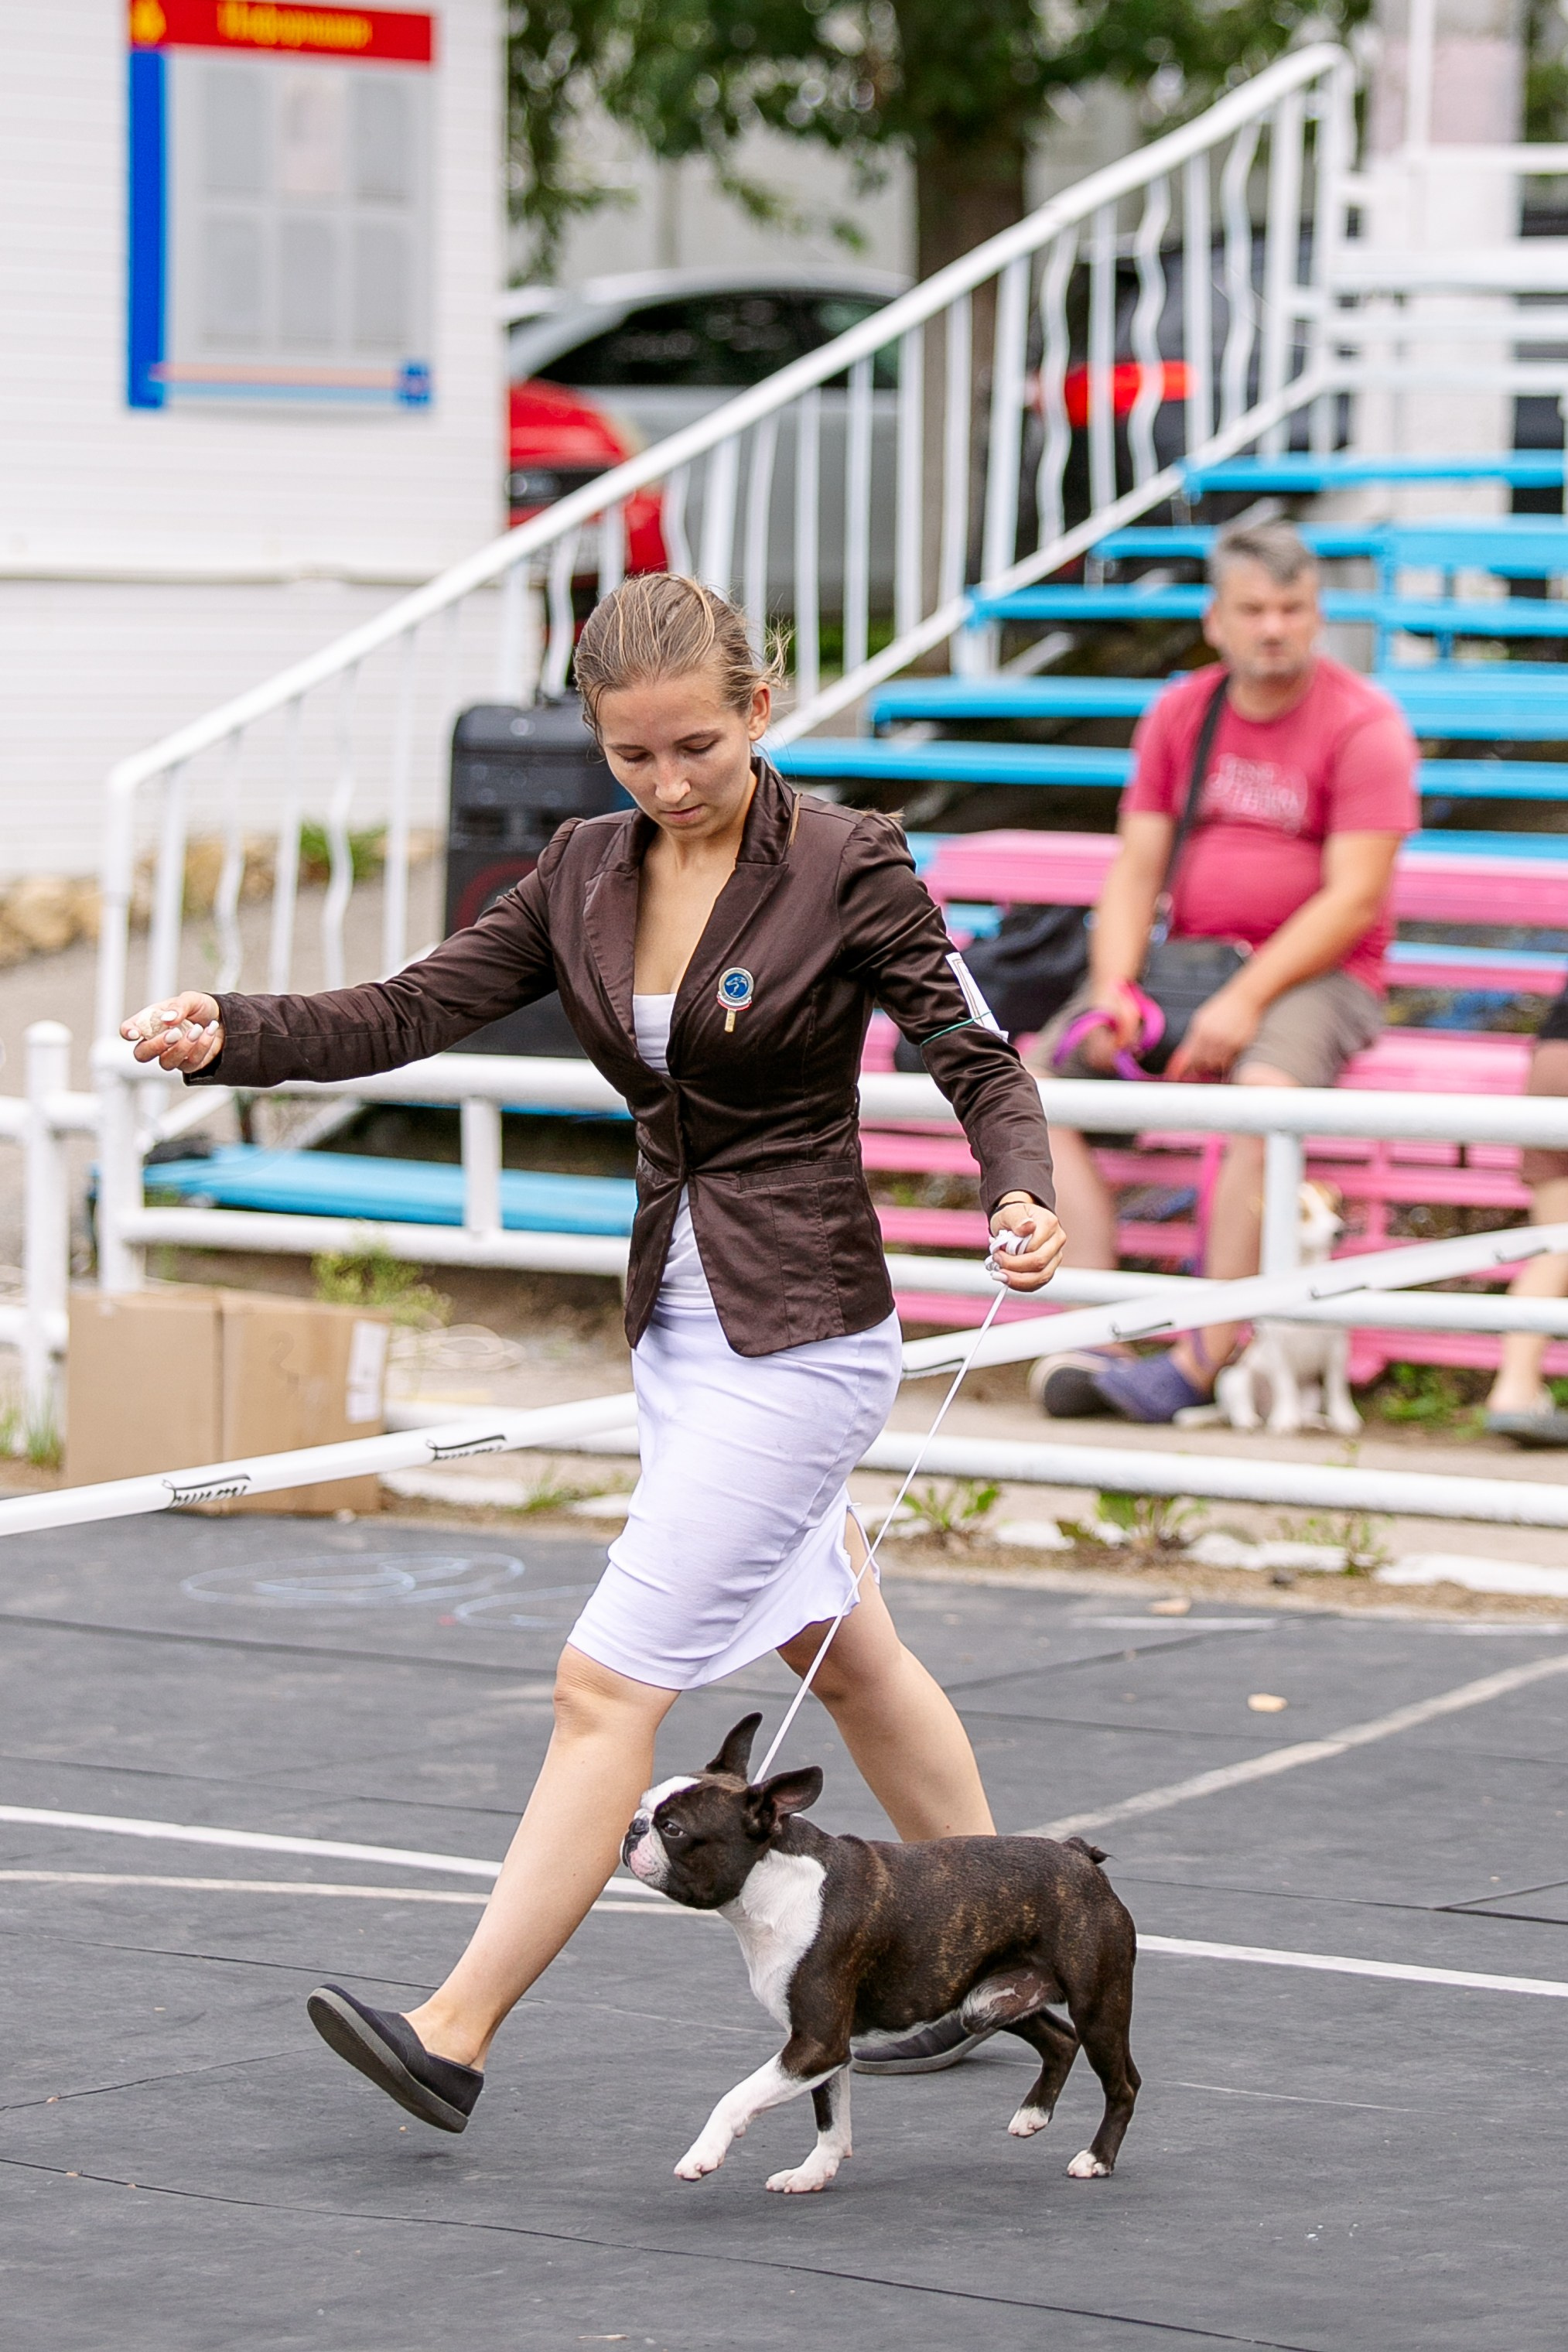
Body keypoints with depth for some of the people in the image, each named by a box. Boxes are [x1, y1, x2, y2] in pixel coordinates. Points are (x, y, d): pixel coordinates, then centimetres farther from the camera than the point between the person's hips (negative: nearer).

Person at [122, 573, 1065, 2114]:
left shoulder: (846, 868, -13)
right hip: (679, 1326, 8)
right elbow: (413, 1012, -1)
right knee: (840, 1652, 20)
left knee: (609, 1680, -10)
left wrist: (1018, 1200, -31)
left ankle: (455, 2036, -7)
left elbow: (975, 1057, -12)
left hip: (800, 1336, -8)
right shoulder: (587, 875, 4)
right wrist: (227, 1037, -17)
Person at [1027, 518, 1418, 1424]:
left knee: (1264, 1093, -38)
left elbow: (1354, 900, -14)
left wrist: (1247, 998, -23)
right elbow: (1136, 871, 8)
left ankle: (1207, 1359, -34)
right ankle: (1091, 1332, -21)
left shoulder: (1363, 724, -7)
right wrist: (1114, 990, -10)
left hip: (1318, 973, -6)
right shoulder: (1181, 714, 10)